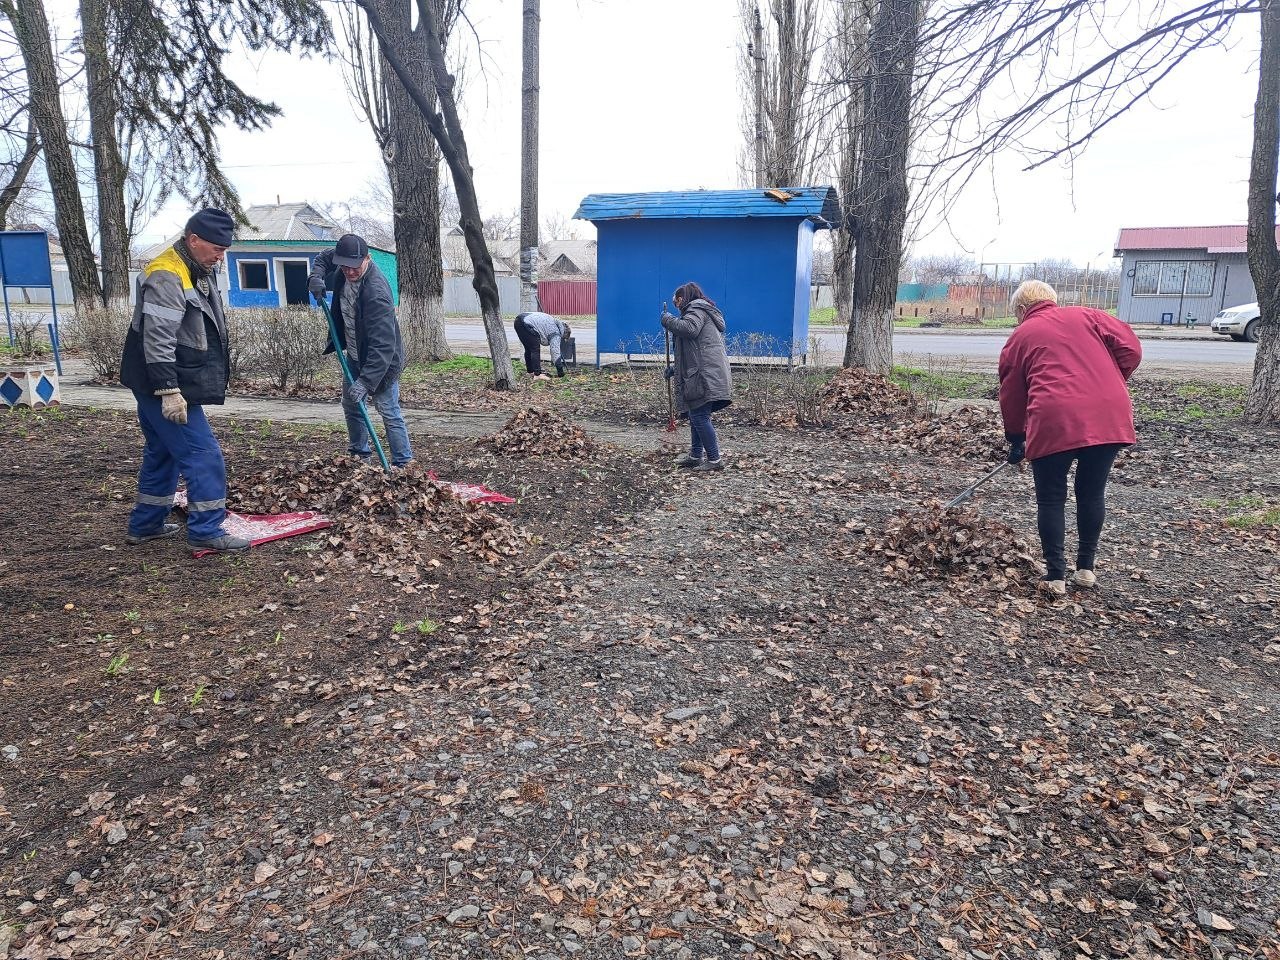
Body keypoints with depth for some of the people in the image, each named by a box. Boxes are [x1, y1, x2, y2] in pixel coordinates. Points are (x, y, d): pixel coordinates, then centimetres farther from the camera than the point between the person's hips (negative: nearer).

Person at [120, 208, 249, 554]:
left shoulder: (200, 271, 12)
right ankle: (206, 532, -3)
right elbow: (158, 340, -26)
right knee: (204, 454, -9)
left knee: (162, 453, 19)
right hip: (164, 386, -11)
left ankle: (145, 525, 30)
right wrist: (170, 390, -28)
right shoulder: (167, 277, -21)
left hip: (159, 386, 11)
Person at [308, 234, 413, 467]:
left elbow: (383, 344, -38)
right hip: (355, 354, 9)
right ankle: (359, 455, 36)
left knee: (389, 412, -9)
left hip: (382, 359, -9)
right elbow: (323, 258, 16)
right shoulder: (345, 266, -10)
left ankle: (404, 465, -1)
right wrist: (316, 277, -7)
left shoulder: (376, 291, -34)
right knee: (351, 405, 19)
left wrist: (366, 380, -43)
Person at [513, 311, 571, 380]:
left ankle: (531, 371, 26)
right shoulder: (556, 334, -3)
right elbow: (556, 353, -6)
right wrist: (560, 372, -3)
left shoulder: (554, 323, 23)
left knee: (529, 349, 18)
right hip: (526, 323, -10)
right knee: (535, 350, -4)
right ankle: (537, 375, -6)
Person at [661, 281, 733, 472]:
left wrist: (667, 320, -8)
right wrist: (675, 367, 26)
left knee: (699, 416, -10)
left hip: (706, 375, -11)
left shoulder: (697, 309, -2)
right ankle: (695, 456, 23)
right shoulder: (701, 311, 30)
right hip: (704, 375, 11)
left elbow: (689, 329, -25)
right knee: (696, 415, 15)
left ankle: (714, 460, -7)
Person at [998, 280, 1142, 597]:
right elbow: (1130, 348, 9)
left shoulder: (1019, 337, 15)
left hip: (1055, 421, -3)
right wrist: (1107, 386, 21)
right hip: (1109, 416, 3)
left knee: (1051, 500, 9)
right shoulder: (1086, 316, 20)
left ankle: (1055, 577, 10)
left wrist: (1016, 441, 28)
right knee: (1092, 494, 17)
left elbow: (1011, 396, 17)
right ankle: (1086, 569, 26)